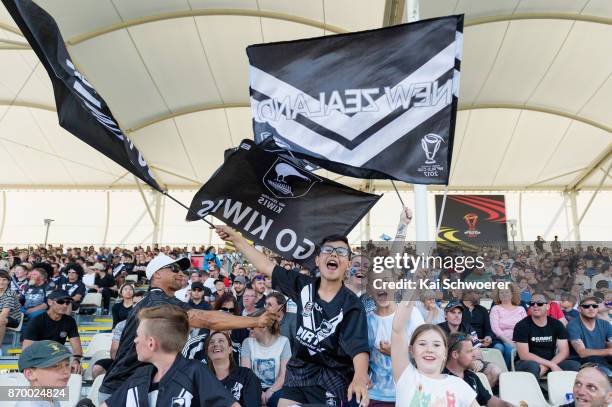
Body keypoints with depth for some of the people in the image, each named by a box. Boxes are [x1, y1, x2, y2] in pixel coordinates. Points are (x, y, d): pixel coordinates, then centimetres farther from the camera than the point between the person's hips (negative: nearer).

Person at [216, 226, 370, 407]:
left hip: (331, 381, -4)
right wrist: (236, 238, 0)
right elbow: (267, 266, 0)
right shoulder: (304, 285, -4)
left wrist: (360, 377, -47)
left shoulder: (351, 305, -16)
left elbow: (359, 347, -26)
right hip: (298, 372, 4)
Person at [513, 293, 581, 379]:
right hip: (527, 363, -3)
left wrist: (546, 366, -19)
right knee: (533, 366, -37)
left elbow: (564, 352, -4)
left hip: (551, 363, 3)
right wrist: (551, 365, -22)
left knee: (575, 365, -23)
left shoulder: (557, 324, 3)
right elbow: (524, 355, -16)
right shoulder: (522, 326, -9)